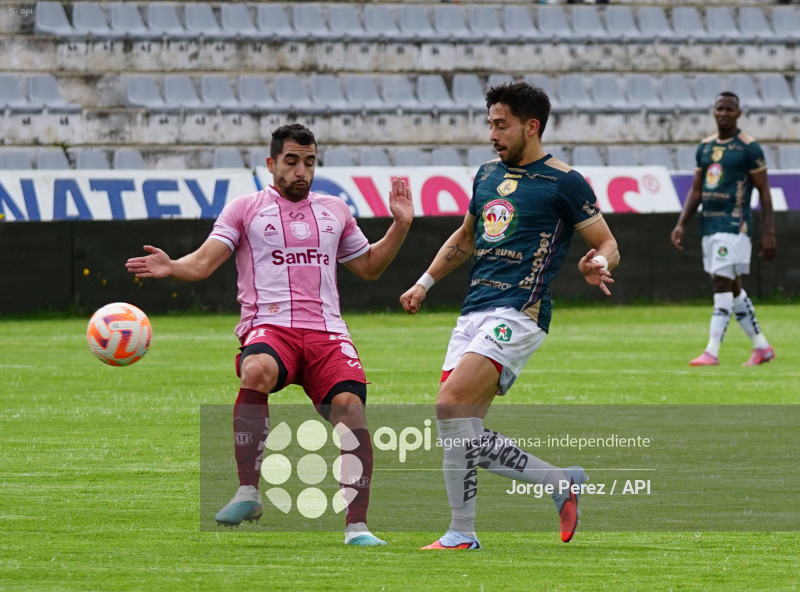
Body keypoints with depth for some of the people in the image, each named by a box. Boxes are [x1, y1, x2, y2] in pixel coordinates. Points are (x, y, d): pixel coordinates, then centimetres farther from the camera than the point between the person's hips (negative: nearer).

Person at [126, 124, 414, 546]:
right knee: (257, 372, -38)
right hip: (269, 326, -3)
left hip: (327, 332, 3)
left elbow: (368, 267, 34)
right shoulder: (245, 209, 13)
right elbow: (202, 263, 5)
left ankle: (356, 525, -12)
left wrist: (400, 226, 22)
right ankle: (248, 492, -28)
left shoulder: (334, 210, 24)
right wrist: (170, 267, -15)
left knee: (350, 408, -20)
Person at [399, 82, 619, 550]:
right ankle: (562, 482, 15)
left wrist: (598, 264, -21)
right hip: (475, 312, 8)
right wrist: (425, 283, 28)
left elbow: (608, 244, 0)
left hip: (519, 313, -8)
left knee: (451, 404, -23)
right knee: (467, 435, -2)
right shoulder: (488, 175, 18)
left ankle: (462, 533, -16)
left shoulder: (564, 182, -3)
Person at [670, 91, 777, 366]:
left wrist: (769, 233, -9)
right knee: (732, 288, 11)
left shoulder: (748, 147, -6)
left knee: (722, 283, -13)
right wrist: (681, 224, 7)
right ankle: (762, 346, 21)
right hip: (709, 225, 7)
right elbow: (696, 191, 17)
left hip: (734, 226, -7)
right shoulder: (705, 147, 14)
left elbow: (764, 192, -5)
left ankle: (712, 351, -14)